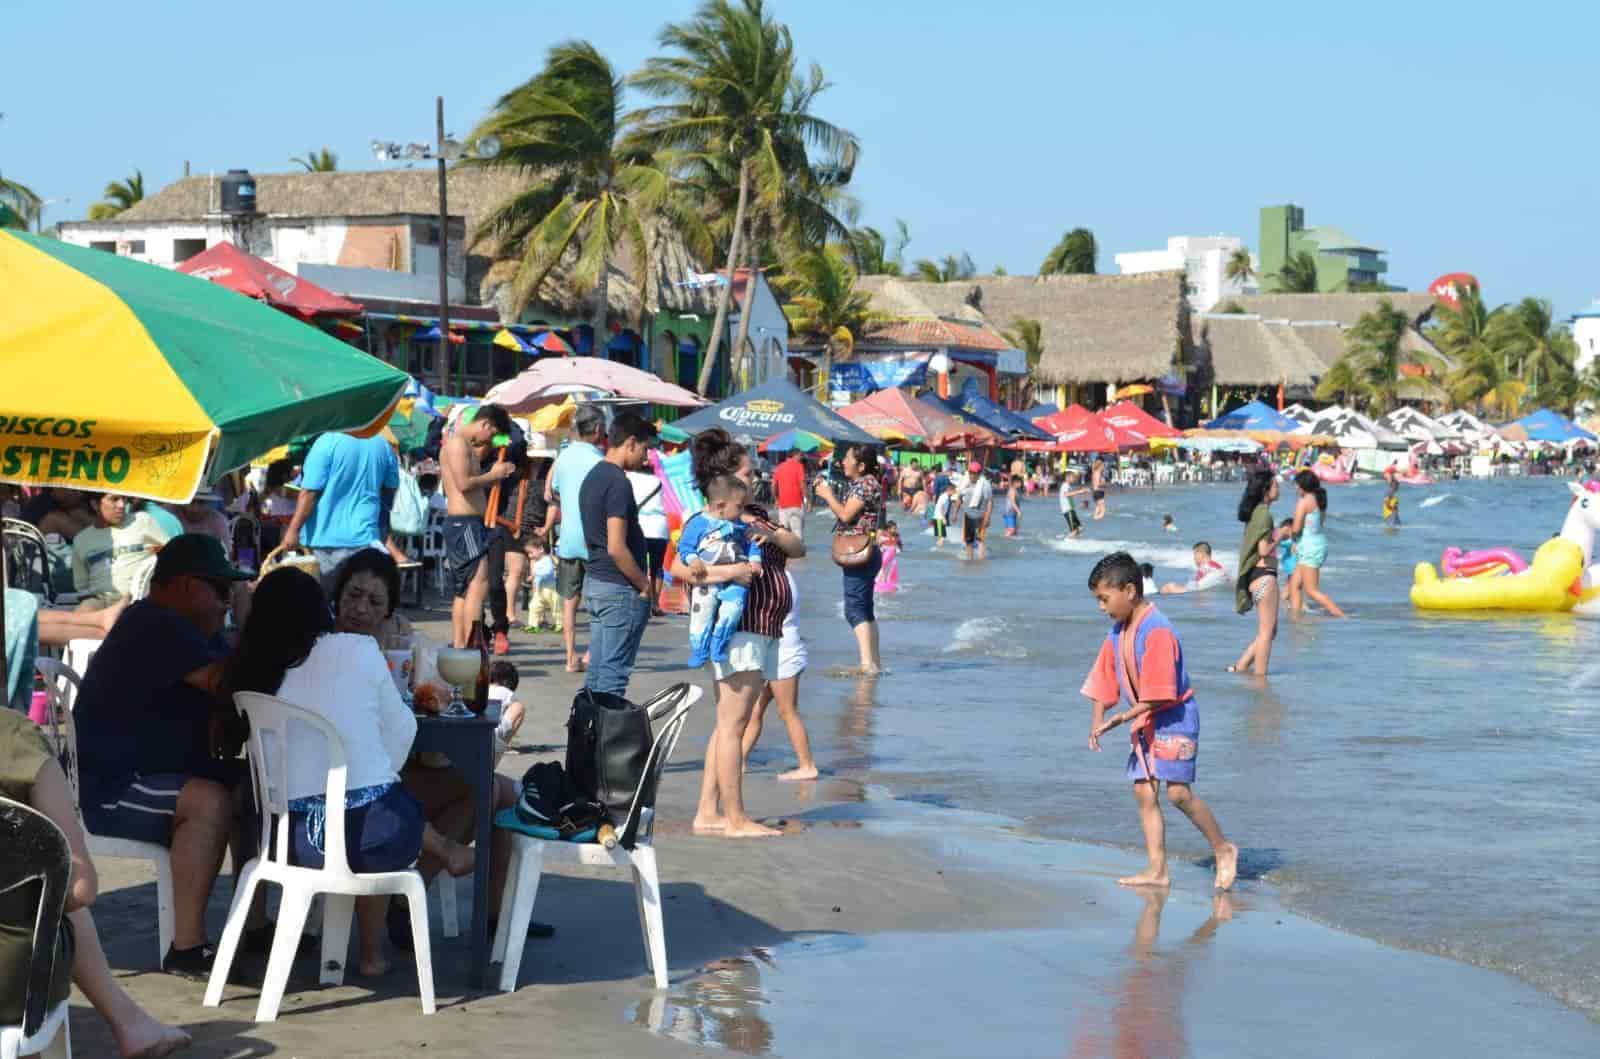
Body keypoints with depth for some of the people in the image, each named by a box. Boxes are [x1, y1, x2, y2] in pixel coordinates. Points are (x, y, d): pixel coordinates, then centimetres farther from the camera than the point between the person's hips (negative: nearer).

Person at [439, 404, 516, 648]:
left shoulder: (466, 445, 19)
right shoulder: (457, 443, -13)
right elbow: (463, 483, -23)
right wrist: (494, 475, -11)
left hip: (467, 524, 11)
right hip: (465, 522, -11)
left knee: (464, 590, 14)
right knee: (479, 584, -15)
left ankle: (458, 647, 17)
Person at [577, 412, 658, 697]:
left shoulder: (593, 478, 13)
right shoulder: (618, 482, -17)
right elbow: (616, 548, -22)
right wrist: (644, 585, -11)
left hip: (594, 580, 9)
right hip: (620, 588, -9)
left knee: (596, 672, 11)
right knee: (613, 674, -6)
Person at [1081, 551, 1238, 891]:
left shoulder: (1157, 631, -22)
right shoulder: (1117, 633, 6)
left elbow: (1158, 695, -24)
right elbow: (1105, 683, 11)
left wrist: (1120, 719, -23)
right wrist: (1097, 720, -3)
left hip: (1174, 718, -9)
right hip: (1145, 723, 9)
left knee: (1178, 792, -13)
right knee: (1144, 791, 3)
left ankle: (1223, 850, 6)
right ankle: (1157, 870, 6)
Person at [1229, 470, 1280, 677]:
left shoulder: (1256, 513, 14)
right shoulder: (1264, 514, -15)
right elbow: (1264, 550, -21)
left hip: (1256, 576, 10)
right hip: (1264, 575, -10)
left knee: (1269, 631, 14)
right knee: (1267, 631, -3)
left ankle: (1240, 667, 13)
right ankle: (1260, 675, 0)